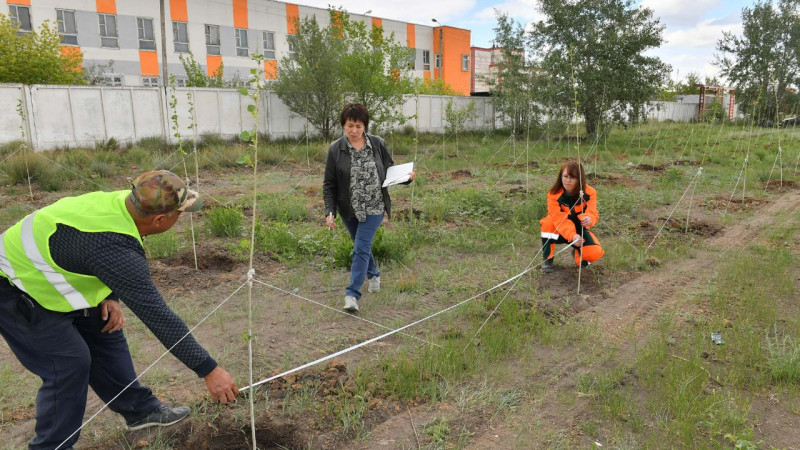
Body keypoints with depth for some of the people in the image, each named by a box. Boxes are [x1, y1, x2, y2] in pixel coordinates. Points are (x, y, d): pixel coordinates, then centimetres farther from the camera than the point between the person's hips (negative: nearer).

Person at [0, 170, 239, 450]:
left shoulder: (121, 201, -15)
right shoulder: (114, 247, -39)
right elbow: (156, 314, -38)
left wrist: (110, 297, -6)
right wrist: (209, 370, -33)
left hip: (37, 267, 8)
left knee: (104, 333, 10)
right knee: (70, 363, -10)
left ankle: (139, 409, 23)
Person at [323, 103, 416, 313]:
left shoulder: (378, 144, -3)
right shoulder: (336, 149, -5)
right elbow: (329, 184, -3)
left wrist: (407, 177, -12)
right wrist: (330, 212, -12)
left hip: (374, 207, -2)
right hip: (349, 209, 2)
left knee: (361, 248, -9)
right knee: (362, 246, 18)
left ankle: (352, 294, -6)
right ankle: (373, 274, 45)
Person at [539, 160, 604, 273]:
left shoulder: (590, 193, -15)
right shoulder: (554, 194, -21)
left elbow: (592, 213, -26)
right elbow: (559, 219, -28)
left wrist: (589, 219, -53)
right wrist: (572, 236, -44)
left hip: (579, 231, 1)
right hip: (560, 232, -1)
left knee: (595, 253, -25)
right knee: (548, 223, -35)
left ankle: (578, 251, 14)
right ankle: (547, 259, -16)